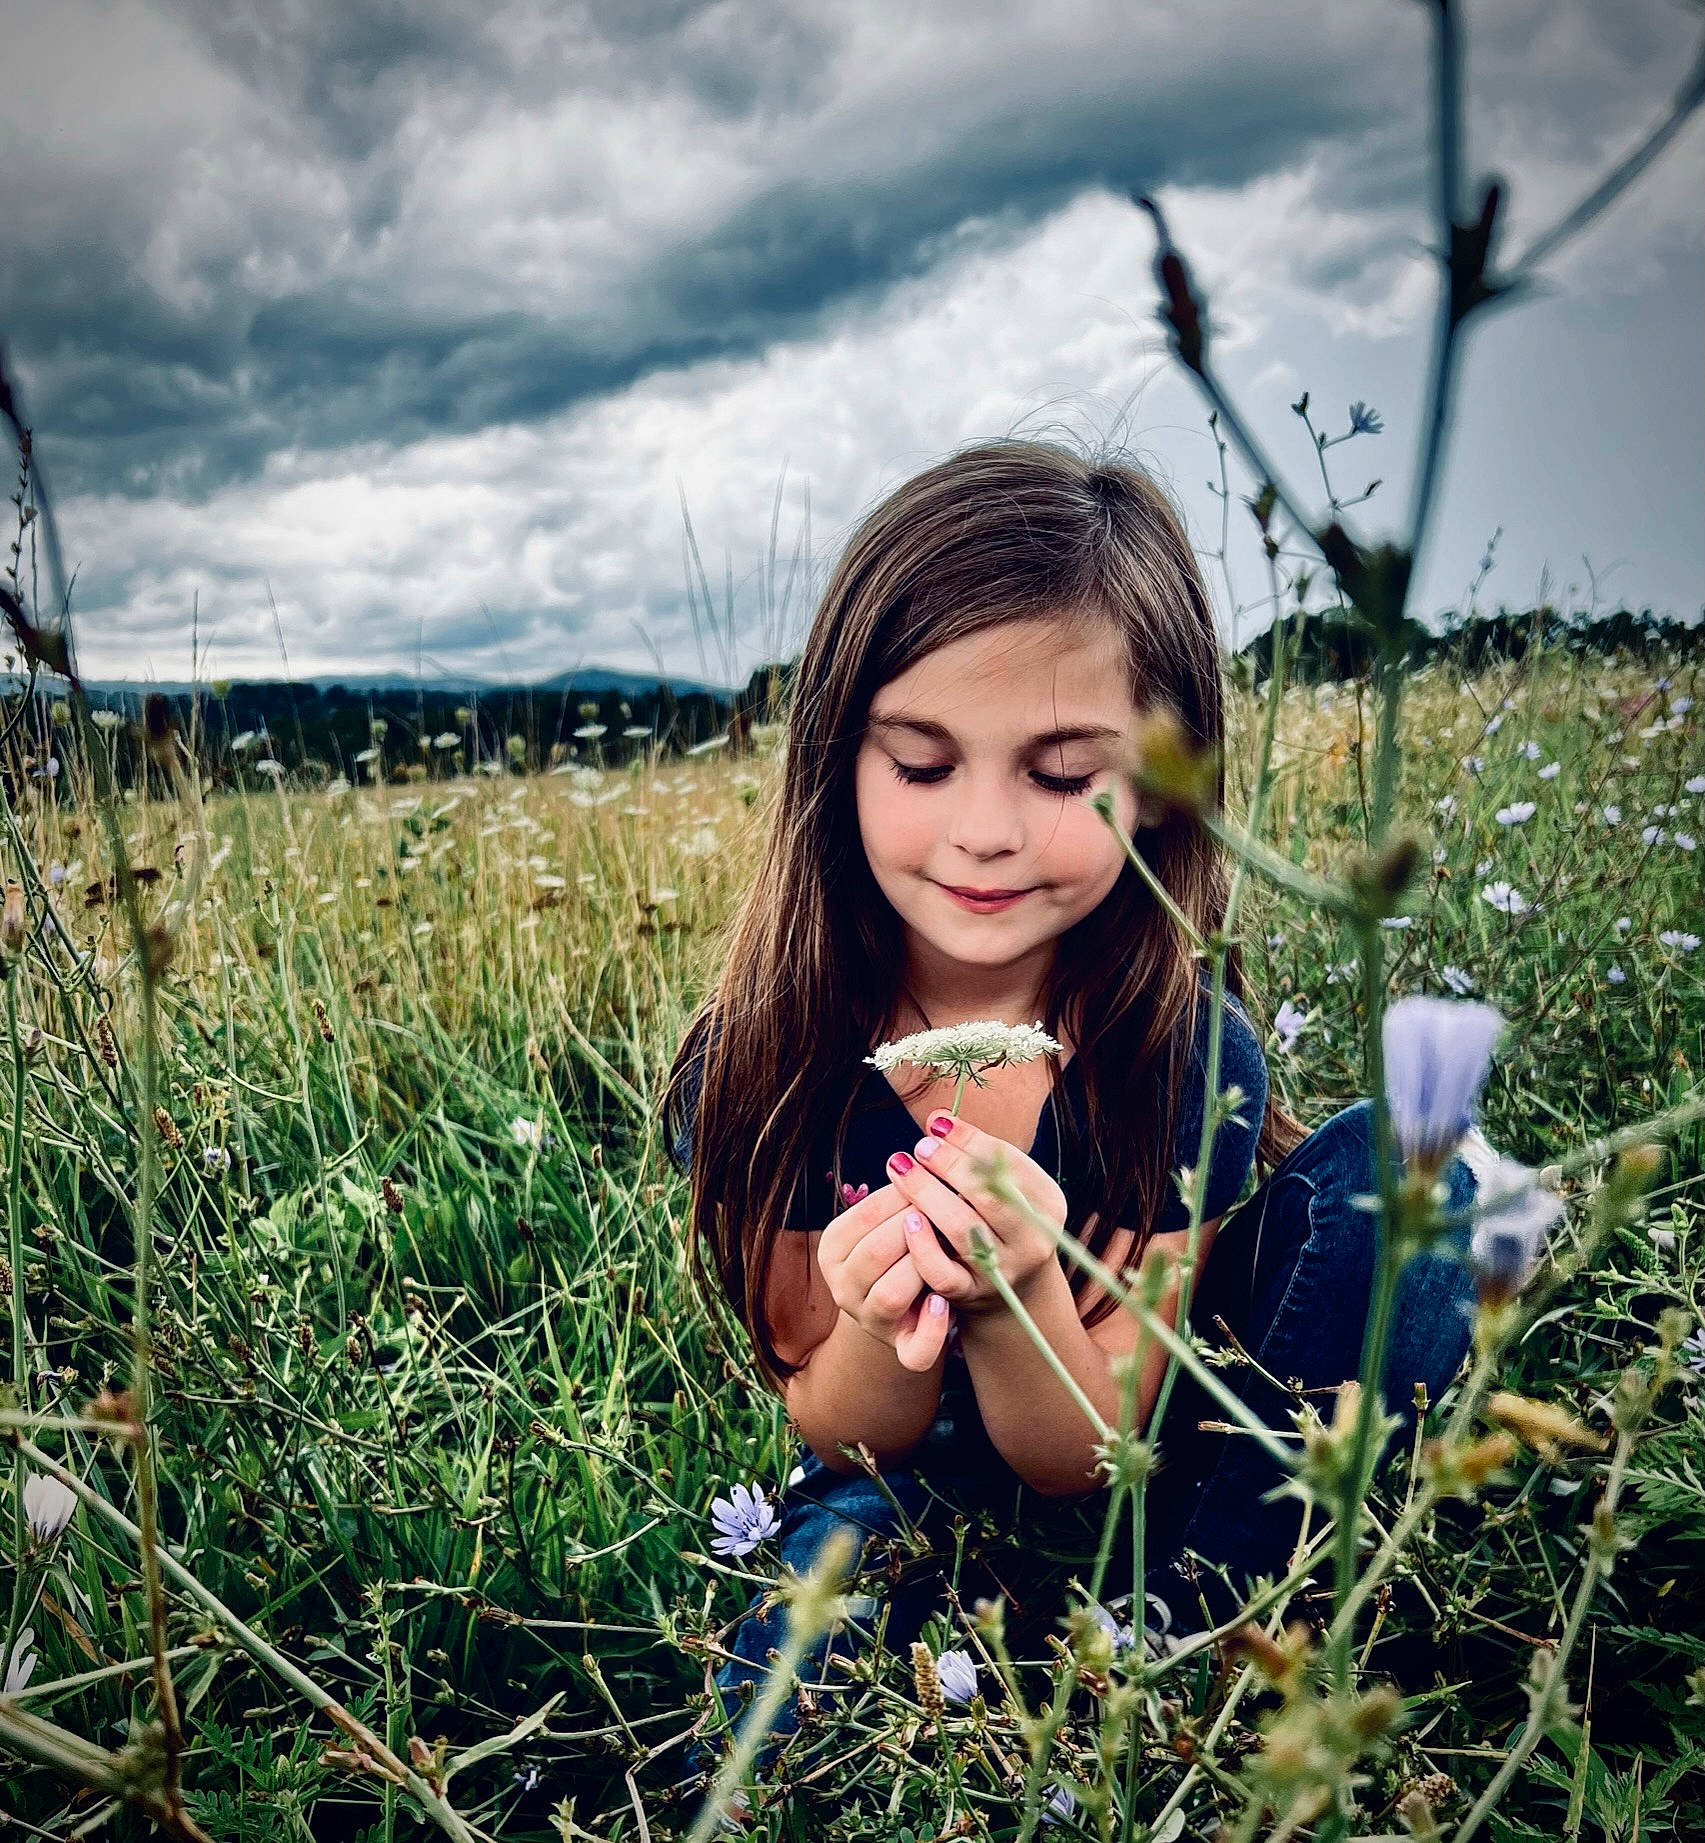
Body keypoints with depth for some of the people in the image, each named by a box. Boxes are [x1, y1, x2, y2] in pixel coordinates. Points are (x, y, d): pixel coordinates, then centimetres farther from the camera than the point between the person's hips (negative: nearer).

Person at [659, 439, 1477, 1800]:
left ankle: (1183, 1640, -11)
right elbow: (838, 1436, -10)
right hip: (911, 1490, -1)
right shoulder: (758, 1066, -20)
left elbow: (1086, 1458, -16)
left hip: (1141, 1478, 2)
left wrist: (1020, 1305, -39)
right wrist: (883, 1330, -35)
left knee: (1398, 1172, -22)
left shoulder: (1187, 1054, -22)